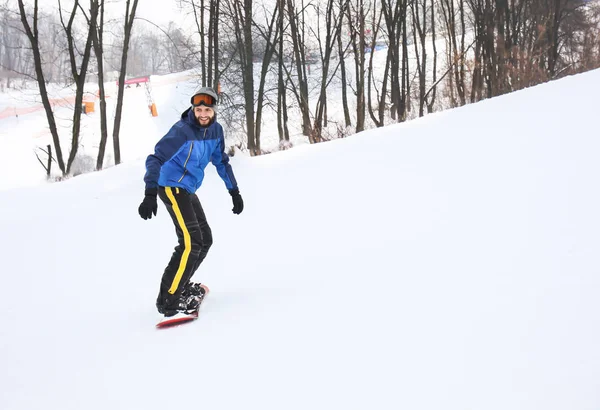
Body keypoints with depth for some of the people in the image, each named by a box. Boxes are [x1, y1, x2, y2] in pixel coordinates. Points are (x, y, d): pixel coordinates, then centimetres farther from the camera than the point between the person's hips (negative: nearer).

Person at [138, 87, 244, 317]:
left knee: (205, 240, 14)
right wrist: (150, 194, -38)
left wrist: (234, 191, 16)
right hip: (172, 187, -9)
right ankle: (168, 299, -15)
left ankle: (180, 286, 28)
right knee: (191, 242, -19)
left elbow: (221, 161, 16)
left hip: (188, 190, 9)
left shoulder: (215, 130, 2)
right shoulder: (182, 131, -21)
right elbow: (155, 159, -27)